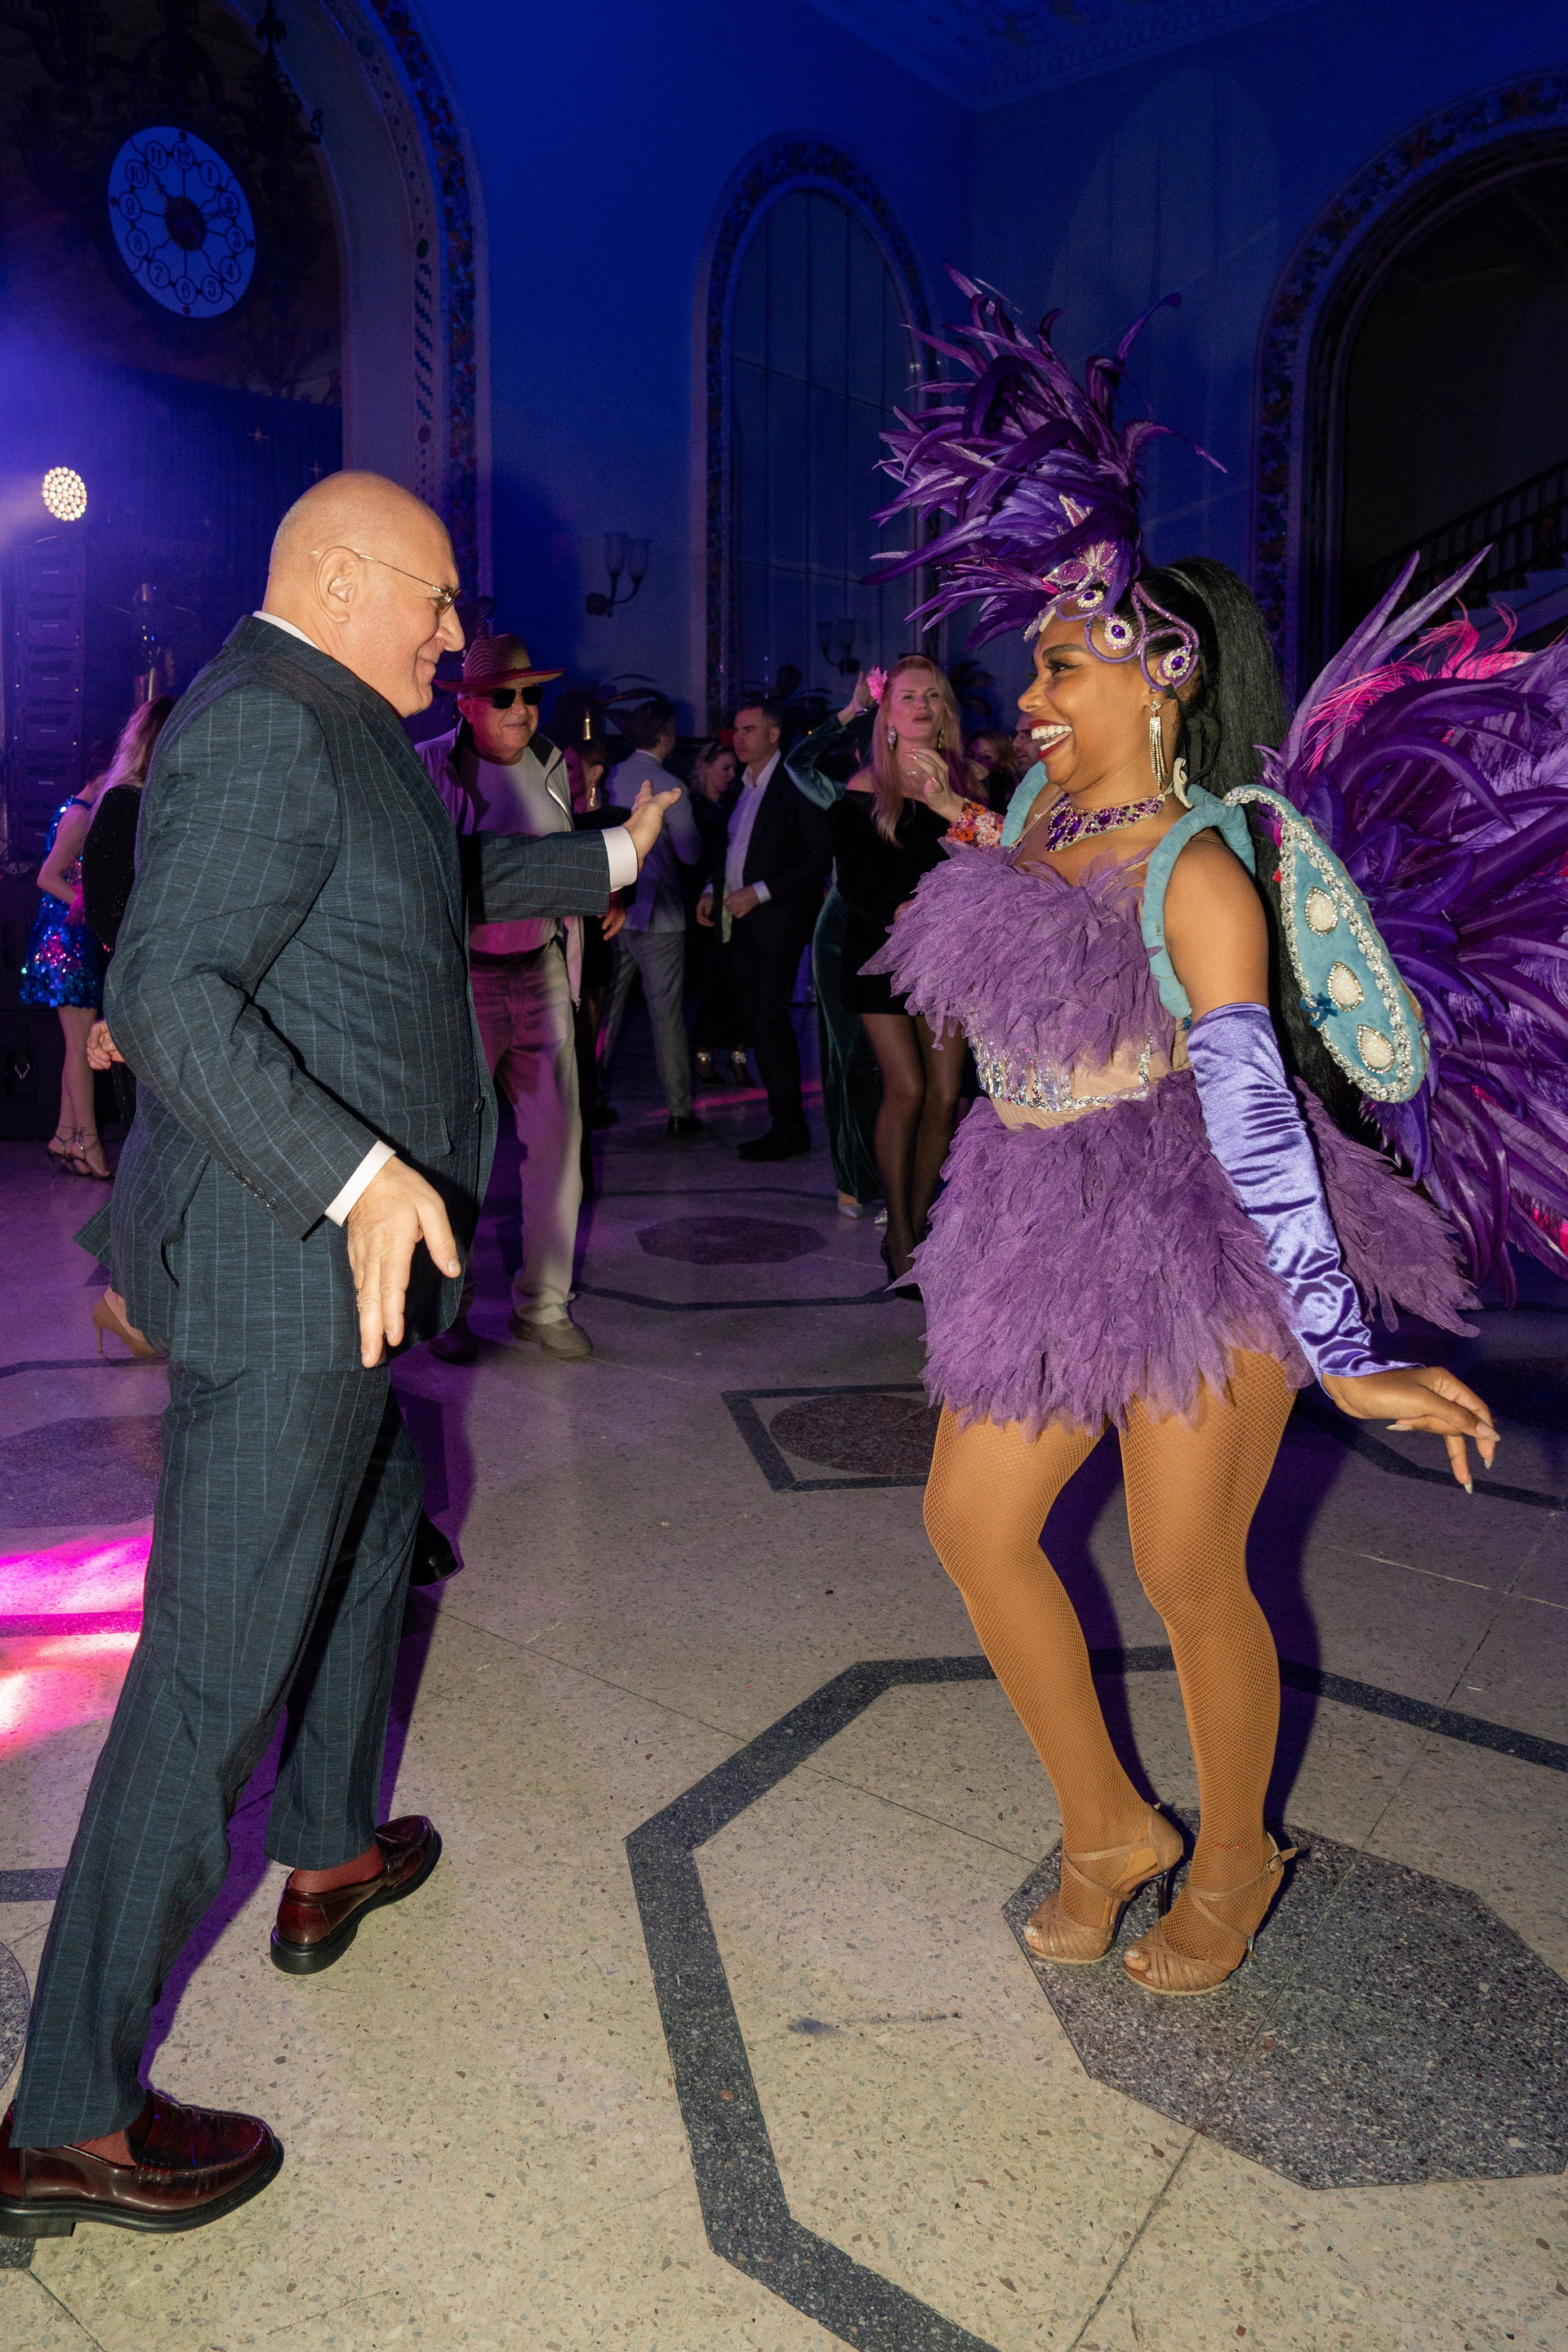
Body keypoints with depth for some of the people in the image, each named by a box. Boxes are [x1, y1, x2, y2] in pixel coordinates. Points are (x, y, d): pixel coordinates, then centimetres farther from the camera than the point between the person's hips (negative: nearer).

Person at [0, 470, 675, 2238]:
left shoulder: (333, 732, 15)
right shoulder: (265, 724, -17)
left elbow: (454, 881, 32)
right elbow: (166, 995, -27)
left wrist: (605, 862, 44)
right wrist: (358, 1175, -35)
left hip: (328, 1251, 11)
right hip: (284, 1257, -11)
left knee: (375, 1526, 27)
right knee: (217, 1674, -4)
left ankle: (330, 1855, 48)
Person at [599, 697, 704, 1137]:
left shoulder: (610, 779, 4)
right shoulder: (669, 787, -13)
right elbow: (690, 852, -9)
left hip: (613, 913, 5)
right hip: (658, 915, -5)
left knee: (607, 1006, 12)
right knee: (666, 1012, 0)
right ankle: (679, 1112, 6)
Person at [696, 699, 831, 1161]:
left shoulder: (795, 784, -9)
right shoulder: (743, 786, 15)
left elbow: (821, 857, -14)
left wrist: (760, 892, -17)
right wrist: (713, 890, 11)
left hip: (778, 920, -8)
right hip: (740, 919, 8)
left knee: (770, 1019, -12)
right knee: (754, 1023, 6)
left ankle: (790, 1127, -3)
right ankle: (783, 1122, 12)